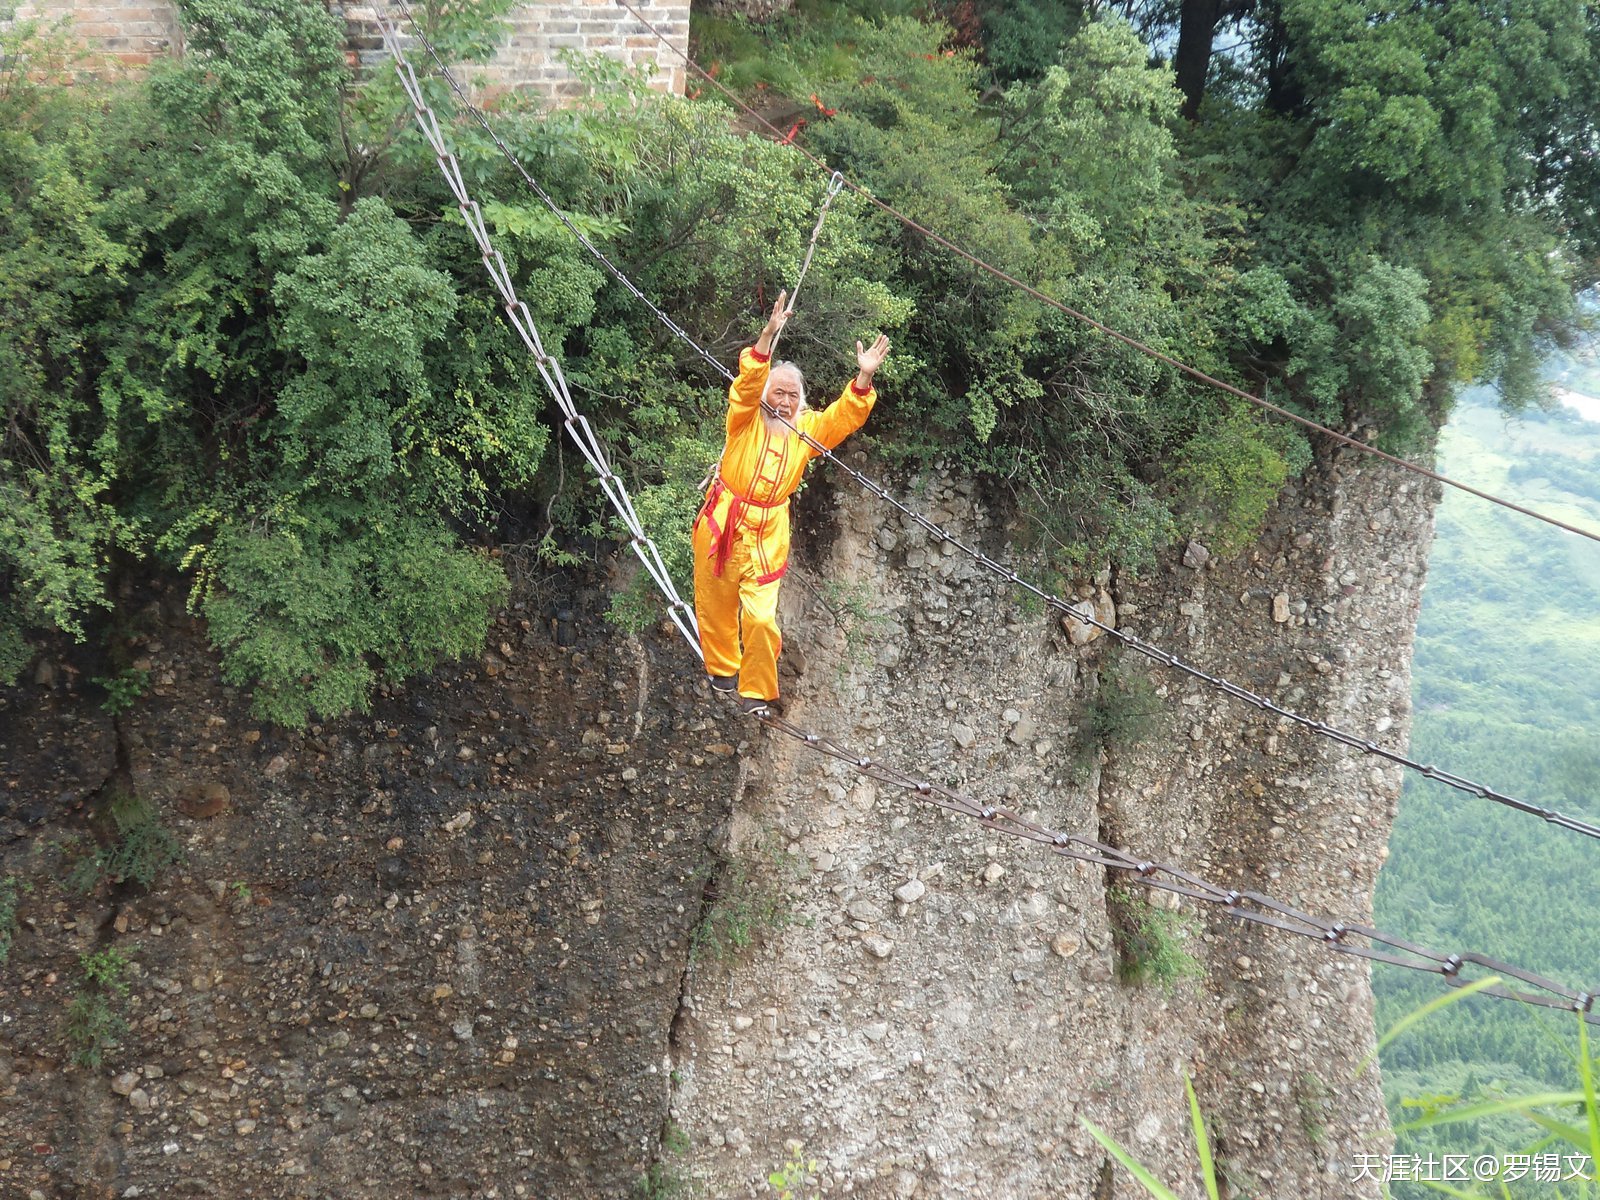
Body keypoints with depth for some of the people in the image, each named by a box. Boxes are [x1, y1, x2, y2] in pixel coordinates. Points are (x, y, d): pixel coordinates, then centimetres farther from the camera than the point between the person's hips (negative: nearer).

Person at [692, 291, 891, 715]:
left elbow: (845, 415, -2)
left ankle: (756, 693, 2)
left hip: (767, 535, 1)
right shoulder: (746, 418, -4)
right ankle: (723, 671, 33)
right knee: (716, 604, 11)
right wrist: (768, 337, -37)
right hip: (721, 522, -1)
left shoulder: (808, 427, 6)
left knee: (760, 616, -10)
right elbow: (748, 383, -21)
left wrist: (863, 378, -20)